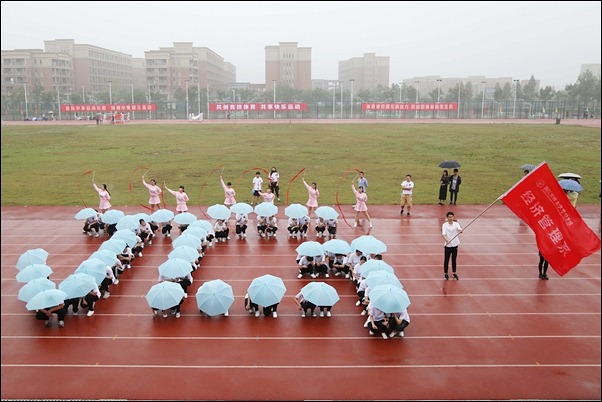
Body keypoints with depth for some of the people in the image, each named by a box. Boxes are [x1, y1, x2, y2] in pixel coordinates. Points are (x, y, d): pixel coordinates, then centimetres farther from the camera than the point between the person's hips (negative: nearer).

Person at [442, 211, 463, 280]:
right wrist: (446, 240, -37)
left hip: (455, 244, 2)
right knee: (446, 260, 4)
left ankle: (454, 273, 26)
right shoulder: (444, 225, -5)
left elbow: (459, 229, -21)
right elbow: (444, 234, -17)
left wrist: (460, 230, -45)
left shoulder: (456, 224, 0)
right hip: (448, 245, -2)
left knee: (454, 259, 12)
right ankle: (445, 273, 18)